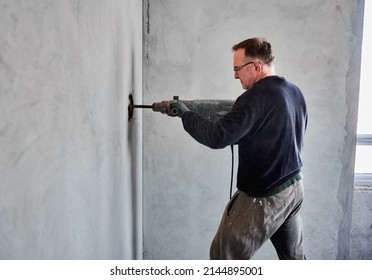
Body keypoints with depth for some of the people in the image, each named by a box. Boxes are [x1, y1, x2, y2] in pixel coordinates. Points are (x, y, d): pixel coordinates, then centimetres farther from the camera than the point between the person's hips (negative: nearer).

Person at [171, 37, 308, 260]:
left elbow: (217, 137, -24)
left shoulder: (256, 97, -21)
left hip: (264, 197, -9)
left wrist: (185, 114, -11)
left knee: (225, 256, 5)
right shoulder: (295, 92, 6)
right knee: (294, 256, 21)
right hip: (295, 188, 9)